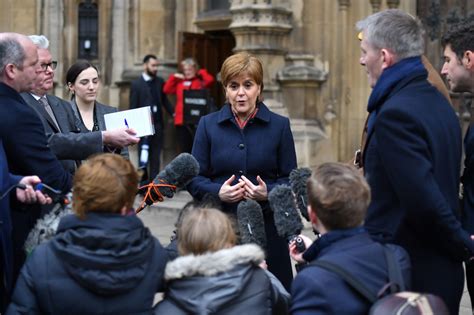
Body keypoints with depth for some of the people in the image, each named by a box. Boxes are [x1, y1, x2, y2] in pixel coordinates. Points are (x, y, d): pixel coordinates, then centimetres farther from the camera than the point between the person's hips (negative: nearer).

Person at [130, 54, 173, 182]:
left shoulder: (160, 82, 10)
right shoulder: (136, 84, -1)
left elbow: (164, 100, 14)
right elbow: (133, 107, -3)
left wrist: (173, 113, -1)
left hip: (157, 123, 3)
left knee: (156, 155, 4)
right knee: (143, 154, 1)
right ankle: (143, 179, 9)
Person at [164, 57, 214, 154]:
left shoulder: (200, 82, 3)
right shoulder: (179, 82, 15)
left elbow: (210, 80, -16)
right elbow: (167, 90, 14)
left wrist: (201, 73, 0)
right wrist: (174, 77, 10)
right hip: (181, 120, 5)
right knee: (184, 150, 11)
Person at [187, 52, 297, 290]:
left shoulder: (279, 126, 5)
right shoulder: (208, 125, 8)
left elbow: (291, 180, 4)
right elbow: (194, 179, 6)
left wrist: (267, 192, -16)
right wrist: (217, 192, -13)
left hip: (267, 228, 0)